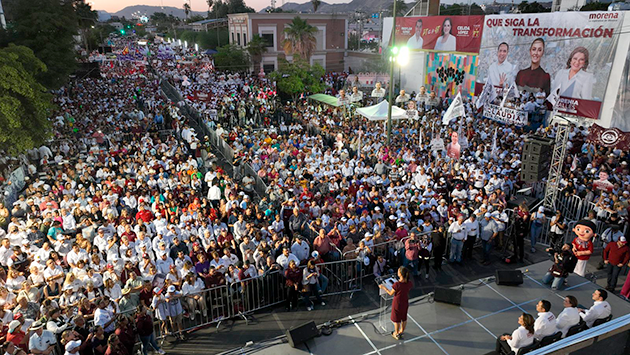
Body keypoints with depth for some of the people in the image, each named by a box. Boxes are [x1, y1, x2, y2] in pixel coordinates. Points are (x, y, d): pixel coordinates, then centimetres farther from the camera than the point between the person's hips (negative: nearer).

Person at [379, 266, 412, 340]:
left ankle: (396, 334, 36)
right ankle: (401, 331, 47)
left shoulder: (397, 284, -32)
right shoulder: (409, 283, -18)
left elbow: (391, 293, -17)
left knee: (396, 319, 18)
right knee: (404, 318, 25)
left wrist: (384, 288, -5)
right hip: (405, 303, 5)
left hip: (397, 304, -5)